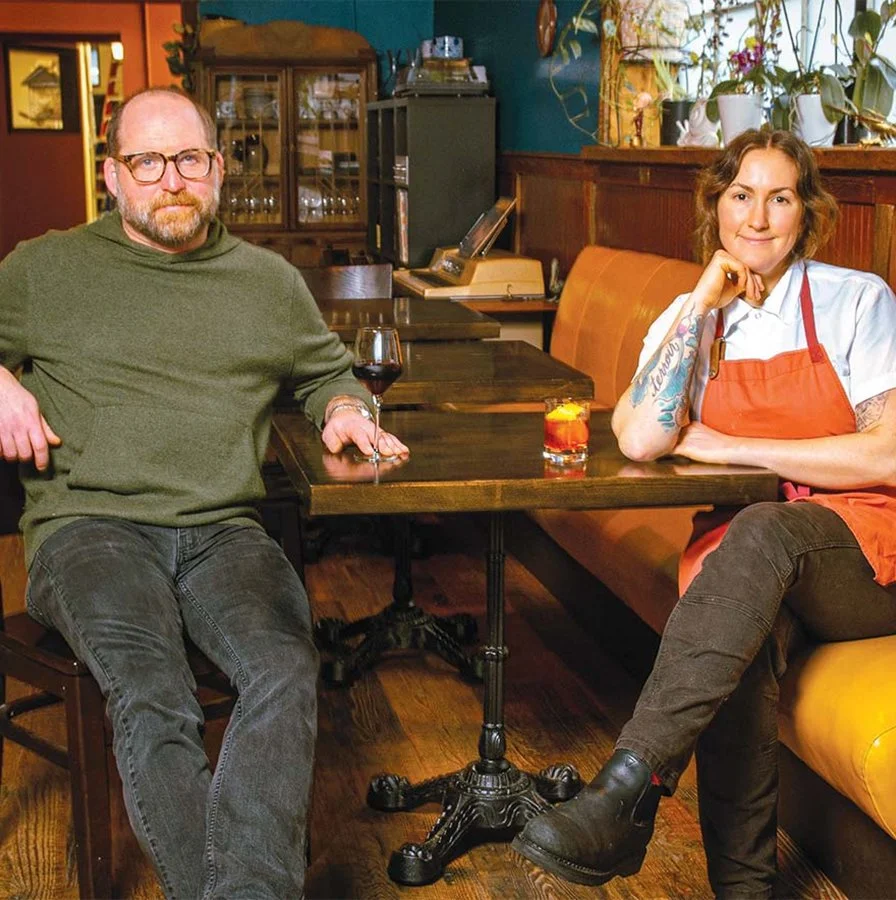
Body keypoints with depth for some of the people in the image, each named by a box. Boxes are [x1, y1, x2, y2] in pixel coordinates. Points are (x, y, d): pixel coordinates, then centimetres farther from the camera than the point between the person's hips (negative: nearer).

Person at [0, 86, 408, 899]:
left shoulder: (270, 281, 23)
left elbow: (327, 370, 36)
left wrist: (344, 409, 13)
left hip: (223, 531, 2)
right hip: (91, 524, -1)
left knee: (286, 672, -32)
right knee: (150, 695, -33)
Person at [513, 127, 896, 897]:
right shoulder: (692, 318, 10)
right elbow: (640, 440, -9)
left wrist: (730, 448, -9)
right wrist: (703, 305, -9)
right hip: (759, 570, 2)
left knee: (761, 533, -35)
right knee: (750, 630, -34)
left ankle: (624, 797, -40)